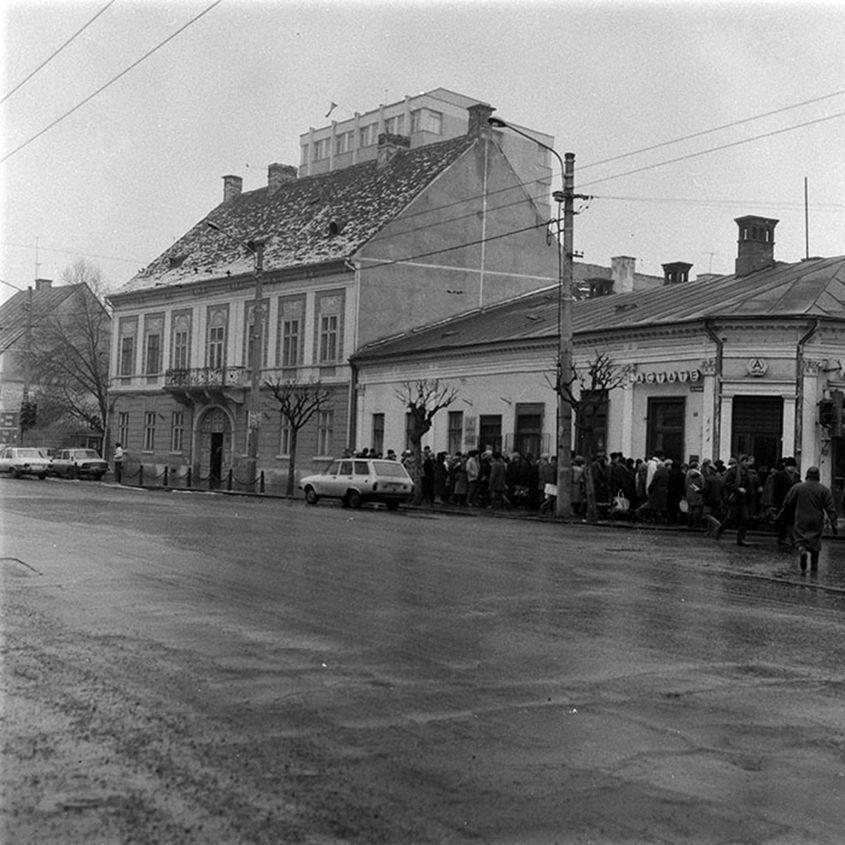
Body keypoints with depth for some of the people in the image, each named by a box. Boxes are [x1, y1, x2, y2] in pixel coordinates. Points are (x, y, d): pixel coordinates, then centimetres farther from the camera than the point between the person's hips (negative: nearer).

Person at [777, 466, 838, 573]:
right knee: (815, 542, 12)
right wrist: (833, 524, -1)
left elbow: (787, 503, 2)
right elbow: (830, 508, -3)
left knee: (800, 539, 6)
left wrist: (782, 515, 17)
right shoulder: (824, 490, -2)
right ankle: (814, 567, 15)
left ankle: (802, 551, -27)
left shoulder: (797, 487, -3)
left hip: (801, 521, -1)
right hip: (816, 522, 1)